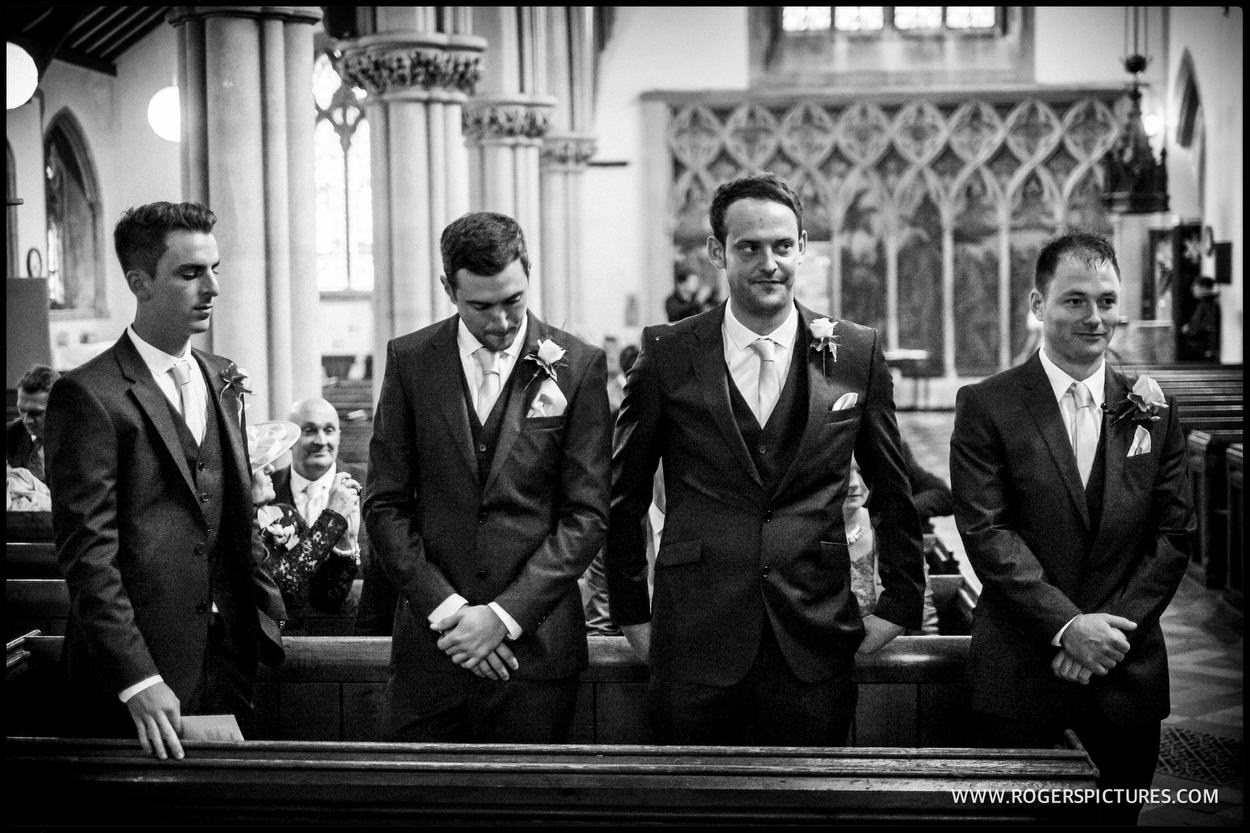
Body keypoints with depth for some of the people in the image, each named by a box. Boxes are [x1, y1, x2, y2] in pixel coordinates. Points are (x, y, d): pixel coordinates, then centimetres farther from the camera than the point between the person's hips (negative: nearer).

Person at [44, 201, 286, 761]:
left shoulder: (220, 381, 12)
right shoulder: (89, 395, -11)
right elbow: (88, 552, -15)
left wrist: (265, 616, 12)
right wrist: (137, 680, -20)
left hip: (229, 659, 6)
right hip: (135, 673, -6)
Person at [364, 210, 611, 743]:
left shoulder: (578, 365, -1)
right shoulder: (409, 360, 3)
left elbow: (587, 513, -3)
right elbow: (385, 504, 3)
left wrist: (505, 615, -10)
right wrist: (446, 608, -8)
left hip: (535, 645, -1)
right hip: (431, 640, 1)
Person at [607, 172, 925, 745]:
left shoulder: (855, 353, 3)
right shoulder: (667, 355, 0)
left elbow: (894, 493, 11)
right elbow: (624, 494, 7)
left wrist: (898, 604, 8)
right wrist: (632, 611, 6)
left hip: (814, 648, 1)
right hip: (695, 645, 0)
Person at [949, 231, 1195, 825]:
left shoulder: (1152, 411, 6)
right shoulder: (986, 407, -4)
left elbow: (1174, 535, 3)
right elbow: (985, 531, -11)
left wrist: (1112, 628, -9)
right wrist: (1068, 625, -18)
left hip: (1126, 666, 3)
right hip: (1019, 669, -3)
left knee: (1119, 814, 12)